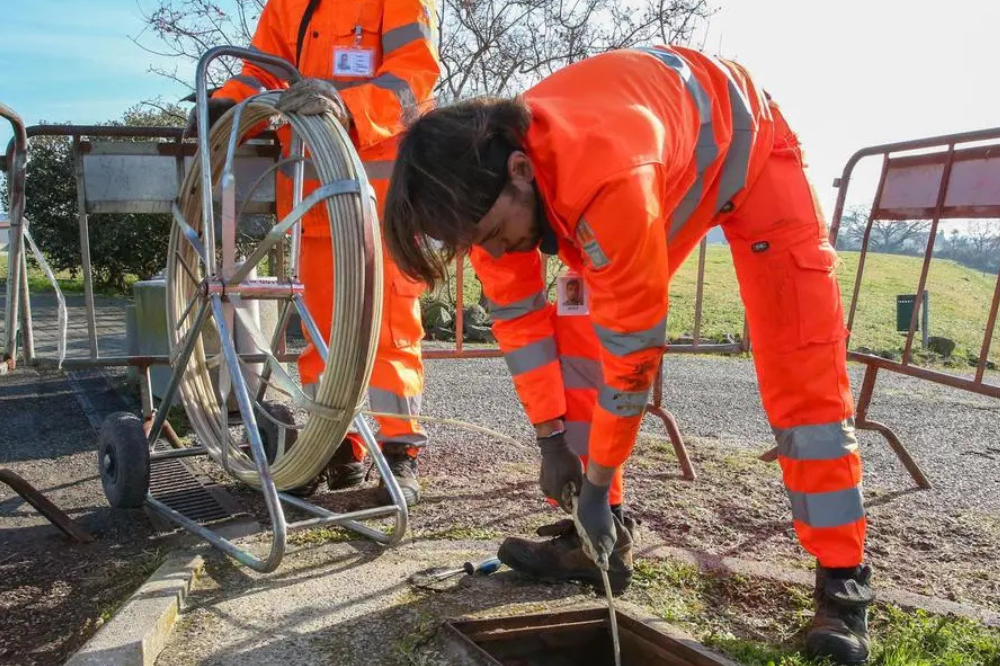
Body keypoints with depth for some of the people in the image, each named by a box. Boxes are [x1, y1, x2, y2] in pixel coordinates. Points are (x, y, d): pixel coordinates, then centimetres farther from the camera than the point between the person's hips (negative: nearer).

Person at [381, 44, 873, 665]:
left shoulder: (607, 179, -46)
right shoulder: (482, 181, -24)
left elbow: (633, 343, -36)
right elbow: (519, 316, -12)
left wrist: (600, 482, -23)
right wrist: (551, 437, -11)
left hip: (746, 147, -6)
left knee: (802, 371, -13)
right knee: (581, 341, -4)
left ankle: (843, 582, -2)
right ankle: (601, 538, 7)